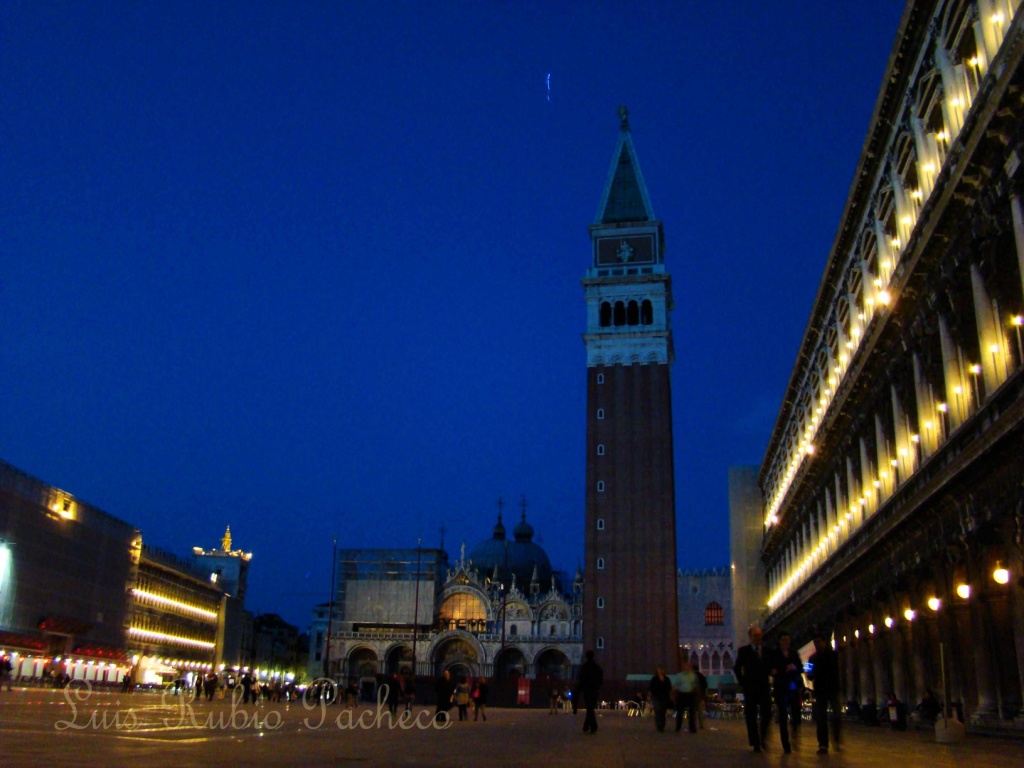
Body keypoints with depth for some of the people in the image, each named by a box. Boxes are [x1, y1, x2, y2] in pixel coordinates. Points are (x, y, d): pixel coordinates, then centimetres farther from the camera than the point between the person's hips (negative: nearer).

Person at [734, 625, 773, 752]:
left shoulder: (767, 651, 9)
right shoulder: (743, 651, 3)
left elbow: (770, 667, 16)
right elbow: (737, 668, 6)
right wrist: (742, 682, -1)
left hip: (764, 688, 2)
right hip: (750, 689, -2)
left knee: (767, 715, -5)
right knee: (751, 717, -1)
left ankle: (762, 738, 17)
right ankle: (755, 743, 5)